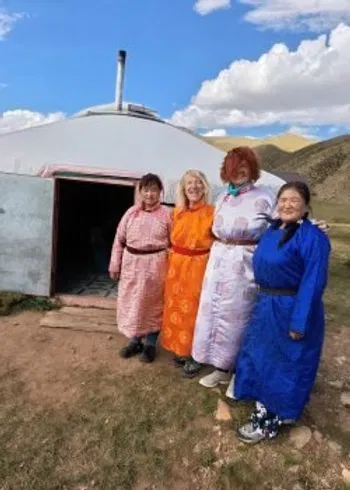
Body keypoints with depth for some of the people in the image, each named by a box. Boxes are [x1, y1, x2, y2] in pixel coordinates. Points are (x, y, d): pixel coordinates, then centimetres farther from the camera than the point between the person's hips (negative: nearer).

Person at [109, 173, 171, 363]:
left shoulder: (166, 214, -5)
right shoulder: (131, 213, 1)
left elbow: (174, 243, -3)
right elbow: (119, 240, 4)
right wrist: (115, 265, 3)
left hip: (155, 265, -3)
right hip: (132, 263, 3)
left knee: (153, 304, 9)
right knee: (131, 303, 12)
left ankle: (150, 344, 26)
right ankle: (135, 340, 32)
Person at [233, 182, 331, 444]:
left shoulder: (313, 237, -18)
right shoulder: (272, 230, 5)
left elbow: (313, 283, -21)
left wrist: (300, 322, -22)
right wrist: (264, 302, 11)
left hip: (292, 310, -8)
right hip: (266, 307, 8)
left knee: (286, 365, 9)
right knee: (260, 358, 17)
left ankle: (271, 423, 27)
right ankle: (263, 412, 37)